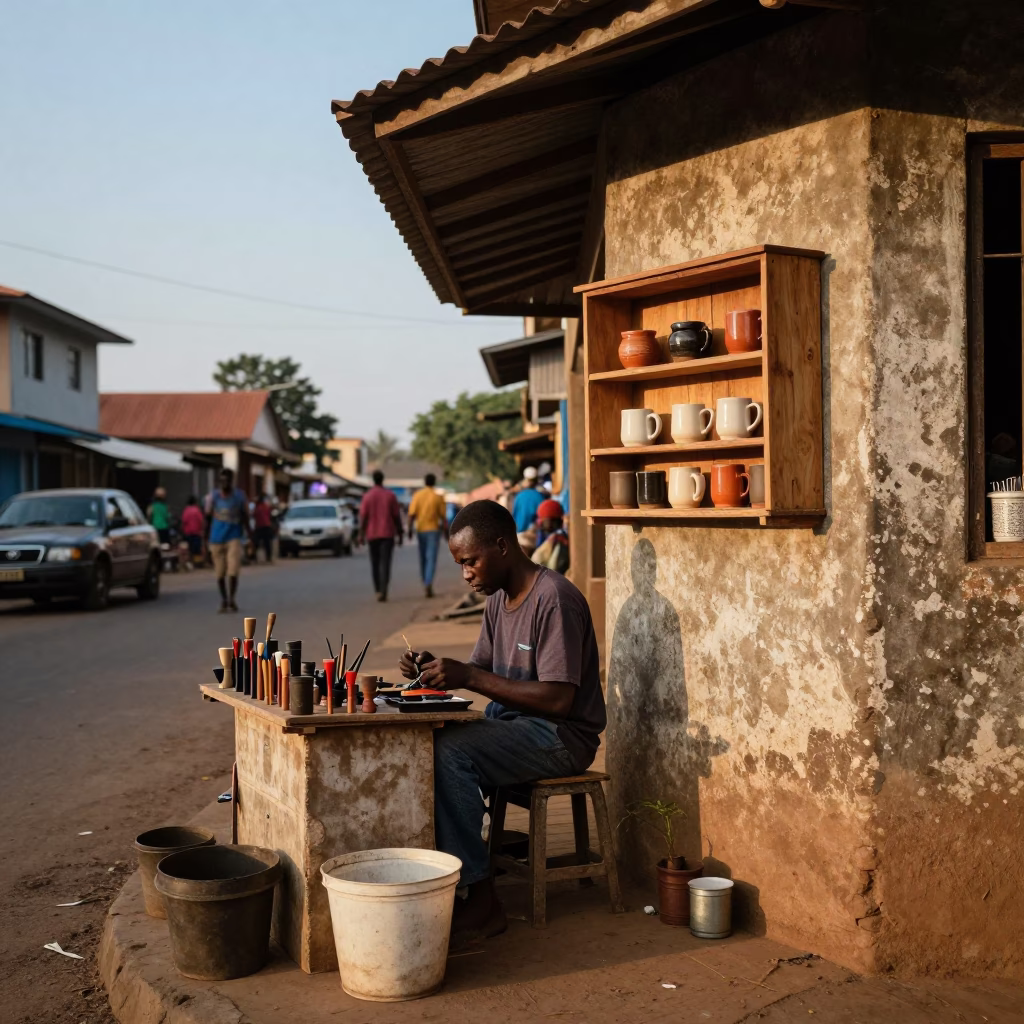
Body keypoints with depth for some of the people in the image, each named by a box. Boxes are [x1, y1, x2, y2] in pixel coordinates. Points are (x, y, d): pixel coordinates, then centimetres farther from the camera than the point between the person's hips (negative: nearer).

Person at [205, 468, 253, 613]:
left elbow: (245, 519, 7)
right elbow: (208, 519, 6)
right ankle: (223, 600, 22)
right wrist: (206, 541, 6)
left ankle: (231, 600, -3)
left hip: (234, 537, -1)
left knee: (233, 571, -13)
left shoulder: (240, 496, 1)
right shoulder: (213, 497, 1)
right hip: (216, 539, 1)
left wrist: (250, 537, 4)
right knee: (220, 573, 6)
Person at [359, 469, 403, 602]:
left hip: (372, 535, 1)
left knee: (375, 563, 14)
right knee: (385, 563, -6)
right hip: (387, 534, -1)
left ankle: (378, 591, 22)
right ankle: (383, 591, -21)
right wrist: (399, 534, 5)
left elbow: (363, 516, -8)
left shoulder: (367, 496, -4)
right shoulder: (390, 495, -2)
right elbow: (397, 516, -2)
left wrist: (361, 534, -4)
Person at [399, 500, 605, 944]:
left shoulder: (554, 599, -18)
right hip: (513, 725, 9)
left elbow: (558, 699, -24)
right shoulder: (499, 598, 11)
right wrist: (436, 668, -5)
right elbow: (482, 670, 16)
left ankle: (482, 899, -20)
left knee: (449, 751, -28)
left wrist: (469, 677, -25)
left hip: (562, 736, -9)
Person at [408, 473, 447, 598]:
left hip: (420, 530, 3)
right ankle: (429, 584, -23)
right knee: (431, 559, -6)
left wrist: (410, 530, -3)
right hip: (433, 530, -3)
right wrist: (446, 531, 5)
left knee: (423, 559, 17)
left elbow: (411, 514, -8)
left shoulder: (417, 495, -2)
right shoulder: (438, 497, -6)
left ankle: (426, 584, 30)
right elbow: (443, 517, -5)